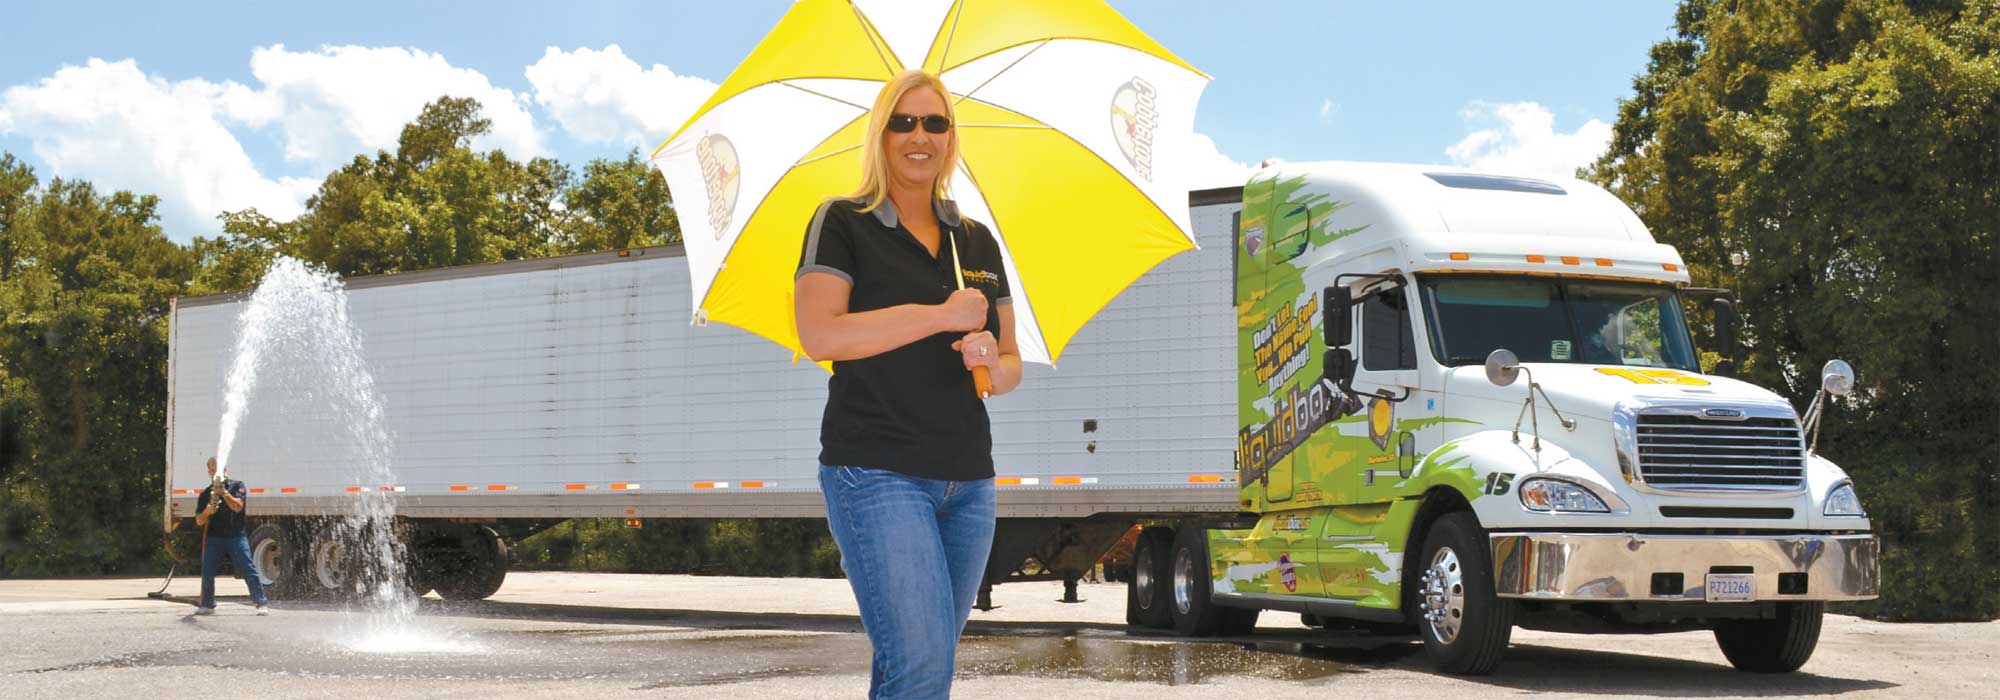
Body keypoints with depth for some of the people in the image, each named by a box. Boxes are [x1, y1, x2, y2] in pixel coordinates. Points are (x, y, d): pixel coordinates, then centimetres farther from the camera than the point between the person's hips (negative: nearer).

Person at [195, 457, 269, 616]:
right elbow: (199, 521, 7)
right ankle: (207, 605, 14)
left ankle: (262, 603, -10)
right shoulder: (206, 494, 12)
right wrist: (208, 511, -14)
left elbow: (237, 507, -12)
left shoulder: (237, 486, 5)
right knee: (207, 572, -1)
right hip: (214, 537, 3)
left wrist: (224, 492, -23)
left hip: (236, 535, -3)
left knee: (248, 569, -11)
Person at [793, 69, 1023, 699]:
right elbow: (818, 335, -16)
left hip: (968, 482, 6)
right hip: (876, 474, -6)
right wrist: (944, 315, -15)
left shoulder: (977, 241, 15)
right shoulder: (843, 223, 0)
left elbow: (1011, 365, 18)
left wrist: (993, 364, -7)